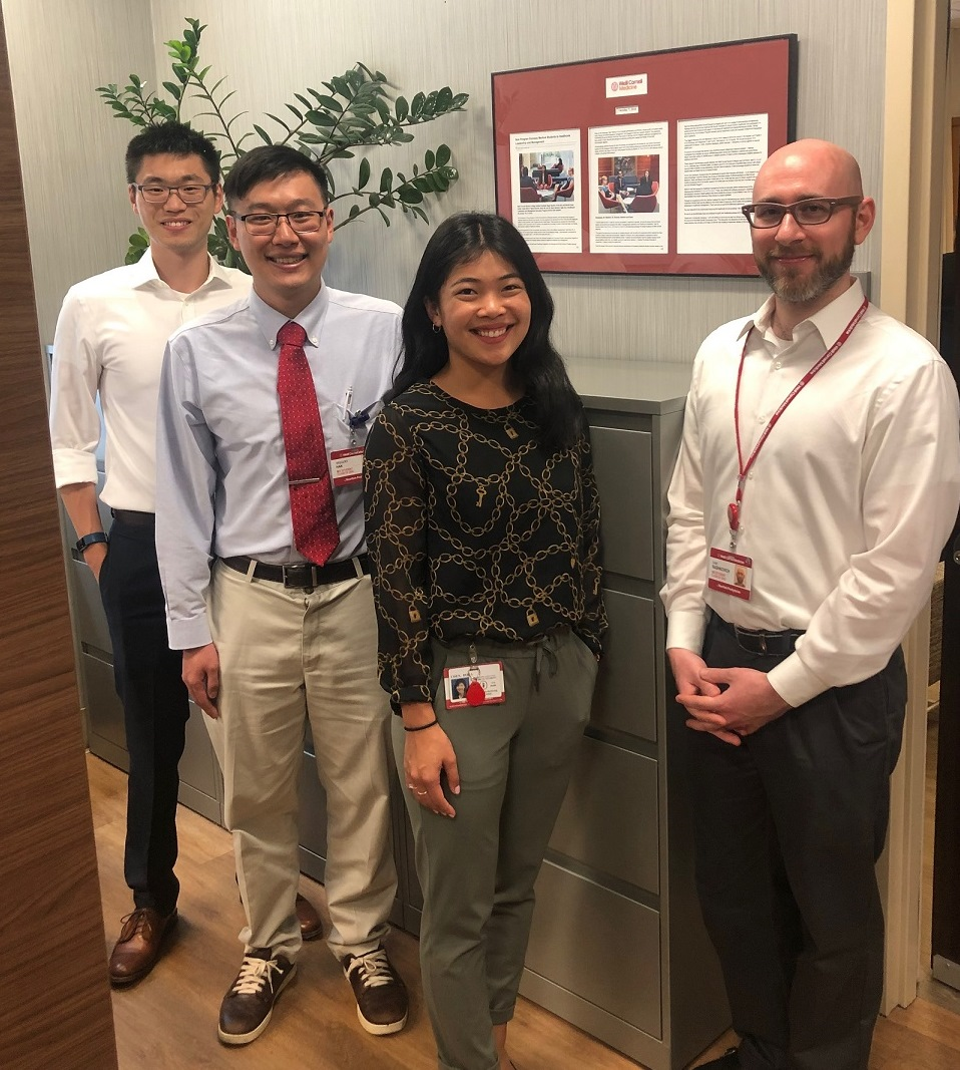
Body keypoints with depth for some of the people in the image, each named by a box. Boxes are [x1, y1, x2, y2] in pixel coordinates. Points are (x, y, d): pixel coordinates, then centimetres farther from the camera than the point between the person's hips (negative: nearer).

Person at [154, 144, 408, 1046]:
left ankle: (362, 942, 39)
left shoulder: (385, 331, -4)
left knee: (362, 788, 13)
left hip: (357, 593, 0)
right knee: (256, 798, 16)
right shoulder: (197, 352, -3)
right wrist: (192, 629, 0)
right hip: (250, 598, 1)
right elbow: (184, 498, 0)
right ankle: (269, 947, 41)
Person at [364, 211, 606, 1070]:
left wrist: (588, 660, 11)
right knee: (460, 908, 9)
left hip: (560, 674, 5)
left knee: (518, 884, 22)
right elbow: (396, 582, -13)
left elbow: (585, 541, 9)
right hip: (461, 683, -5)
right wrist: (418, 721, -14)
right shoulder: (409, 424, -12)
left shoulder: (557, 406, 3)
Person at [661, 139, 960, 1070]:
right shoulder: (721, 354, 5)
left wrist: (782, 685, -13)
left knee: (831, 913, 14)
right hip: (718, 668, 6)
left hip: (831, 682, -5)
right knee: (731, 891, 21)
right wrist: (685, 646, 0)